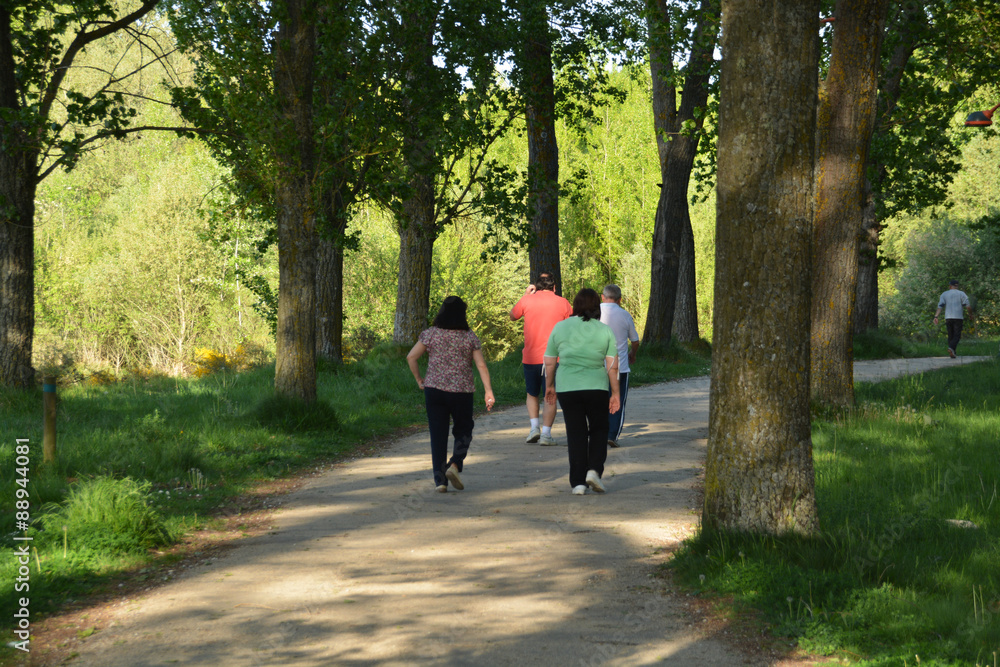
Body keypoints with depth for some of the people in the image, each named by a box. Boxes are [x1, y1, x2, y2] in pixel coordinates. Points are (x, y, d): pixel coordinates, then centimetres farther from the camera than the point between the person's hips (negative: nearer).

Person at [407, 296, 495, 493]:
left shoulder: (431, 334, -1)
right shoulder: (469, 337, -2)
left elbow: (411, 357, -3)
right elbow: (481, 365, -5)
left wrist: (419, 380, 9)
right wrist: (489, 392, -3)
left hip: (434, 390, 1)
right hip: (461, 391, -1)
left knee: (438, 434, 5)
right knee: (463, 430, 18)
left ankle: (440, 480, 0)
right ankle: (455, 465, -4)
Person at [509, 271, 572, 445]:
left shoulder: (527, 301, 0)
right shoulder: (562, 303, 0)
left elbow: (512, 316, 18)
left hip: (530, 357, 1)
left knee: (532, 394, 18)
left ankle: (534, 427, 3)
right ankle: (546, 434, -2)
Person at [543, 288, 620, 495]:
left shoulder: (560, 327, 3)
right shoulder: (605, 331, 1)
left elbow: (549, 362, 6)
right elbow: (612, 366, -2)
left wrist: (549, 386, 18)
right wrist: (615, 394, 3)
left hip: (567, 387, 1)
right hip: (596, 387, -1)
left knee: (575, 433, 6)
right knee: (599, 429, 16)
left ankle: (578, 482, 2)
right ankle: (594, 470, -3)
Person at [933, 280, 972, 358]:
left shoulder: (944, 294, 9)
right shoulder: (961, 294, 3)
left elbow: (940, 306, -2)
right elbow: (967, 306, -2)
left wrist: (936, 316, -9)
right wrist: (970, 314, 15)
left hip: (948, 318, 2)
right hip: (958, 318, -2)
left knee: (950, 336, 13)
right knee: (957, 336, -2)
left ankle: (952, 352, 11)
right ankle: (951, 348, -27)